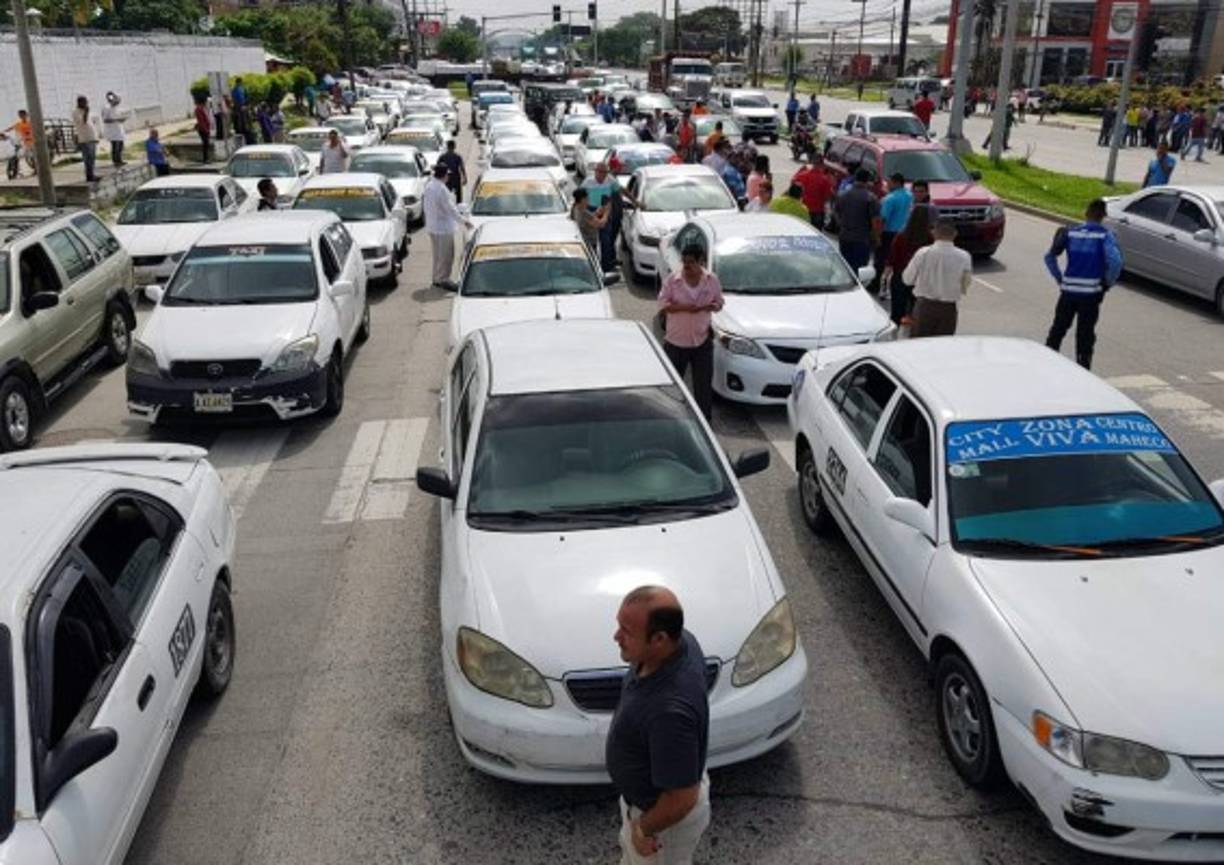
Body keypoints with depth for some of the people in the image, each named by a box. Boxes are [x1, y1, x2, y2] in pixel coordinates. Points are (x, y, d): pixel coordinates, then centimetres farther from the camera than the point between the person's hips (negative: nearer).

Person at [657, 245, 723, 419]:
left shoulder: (712, 280, -1)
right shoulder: (672, 280, -7)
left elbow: (719, 303, 7)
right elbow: (663, 304, -7)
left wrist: (711, 306, -17)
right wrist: (684, 307, -23)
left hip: (702, 341, 1)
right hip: (676, 341, -1)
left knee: (704, 385, 4)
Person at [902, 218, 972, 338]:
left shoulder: (923, 253, -11)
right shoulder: (964, 257, -8)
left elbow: (907, 279, 0)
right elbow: (965, 288, 0)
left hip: (924, 306, -1)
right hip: (948, 309, 1)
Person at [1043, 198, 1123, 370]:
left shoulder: (1070, 232, 3)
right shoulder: (1105, 235, -5)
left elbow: (1050, 257, 3)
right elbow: (1115, 261, -18)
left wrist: (1059, 278, 11)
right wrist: (1108, 283, -3)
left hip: (1068, 290, 2)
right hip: (1091, 292, -2)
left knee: (1058, 329, 15)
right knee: (1085, 335, 6)